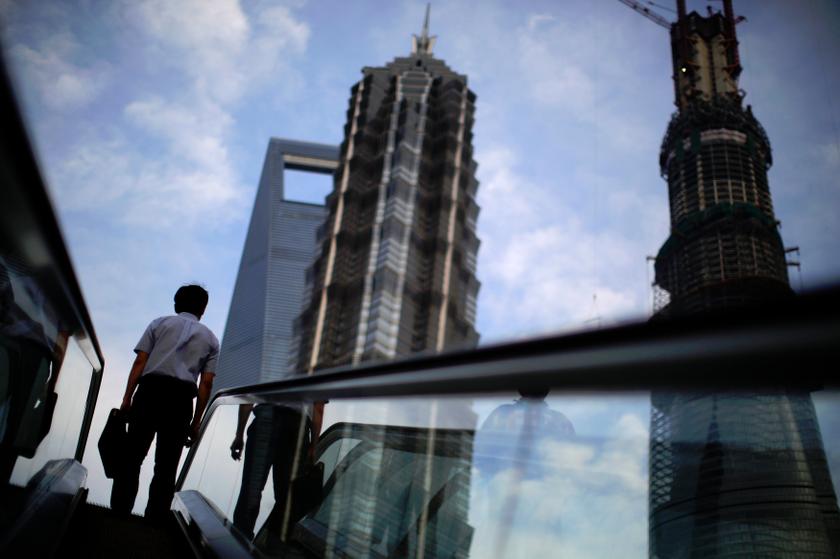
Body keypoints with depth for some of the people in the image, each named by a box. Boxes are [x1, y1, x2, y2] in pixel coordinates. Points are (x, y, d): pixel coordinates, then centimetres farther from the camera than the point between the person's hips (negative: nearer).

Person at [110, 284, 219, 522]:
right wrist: (195, 422, 10)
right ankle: (154, 520, 0)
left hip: (150, 390, 0)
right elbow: (206, 383, 9)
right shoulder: (210, 339, 19)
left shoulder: (160, 323, 18)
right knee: (166, 467, 3)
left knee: (132, 457, 1)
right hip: (181, 399, 0)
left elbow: (140, 362, 5)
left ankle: (119, 513, -5)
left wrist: (127, 398, 3)